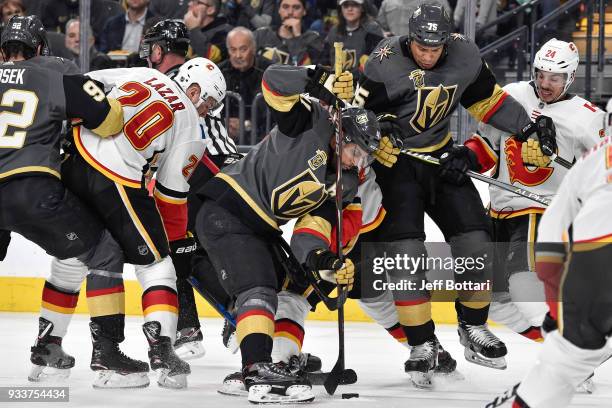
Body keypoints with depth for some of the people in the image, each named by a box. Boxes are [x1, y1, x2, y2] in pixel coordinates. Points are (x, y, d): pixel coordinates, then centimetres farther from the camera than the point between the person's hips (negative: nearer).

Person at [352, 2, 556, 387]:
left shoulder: (465, 56, -7)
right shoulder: (386, 63, -21)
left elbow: (487, 99, 7)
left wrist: (529, 126, 2)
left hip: (442, 156, 5)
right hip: (394, 163, -5)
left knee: (474, 240, 2)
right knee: (406, 251, -13)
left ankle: (473, 327, 22)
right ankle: (422, 345, -4)